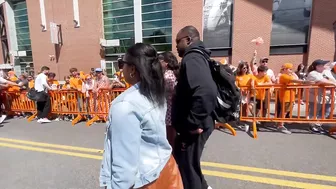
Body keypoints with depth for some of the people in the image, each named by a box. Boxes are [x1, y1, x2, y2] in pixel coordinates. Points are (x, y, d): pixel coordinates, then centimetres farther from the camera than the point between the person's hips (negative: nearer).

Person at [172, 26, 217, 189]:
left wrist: (192, 123, -26)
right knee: (185, 162, 27)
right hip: (194, 125, 10)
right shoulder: (196, 57, 13)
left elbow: (206, 92, -37)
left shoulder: (192, 59, -19)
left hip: (193, 128, -10)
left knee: (187, 165, 9)